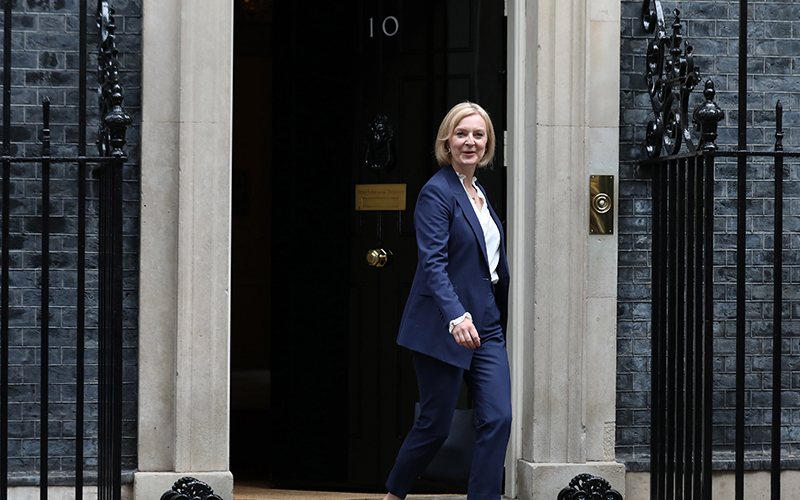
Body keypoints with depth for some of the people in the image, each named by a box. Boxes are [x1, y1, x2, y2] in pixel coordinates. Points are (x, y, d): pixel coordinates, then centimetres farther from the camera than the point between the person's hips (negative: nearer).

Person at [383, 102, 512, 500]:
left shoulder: (479, 193, 14)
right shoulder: (437, 193, -12)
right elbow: (433, 263, -23)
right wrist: (456, 316, -37)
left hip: (486, 326, 7)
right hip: (443, 328, -7)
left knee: (498, 418, -5)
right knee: (435, 425, 1)